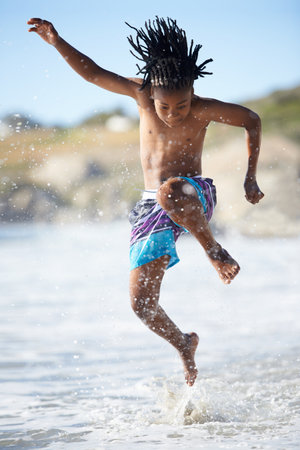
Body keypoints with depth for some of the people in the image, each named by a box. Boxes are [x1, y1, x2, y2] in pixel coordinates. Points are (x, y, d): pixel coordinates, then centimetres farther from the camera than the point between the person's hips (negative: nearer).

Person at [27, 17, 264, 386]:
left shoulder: (203, 110, -10)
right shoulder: (142, 93, -3)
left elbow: (251, 120, 5)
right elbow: (93, 73, 2)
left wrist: (250, 177, 2)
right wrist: (57, 42, -10)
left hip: (194, 197, -4)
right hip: (152, 210, 4)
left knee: (169, 191, -43)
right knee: (142, 303, -3)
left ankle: (213, 250, -21)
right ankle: (183, 345, 26)